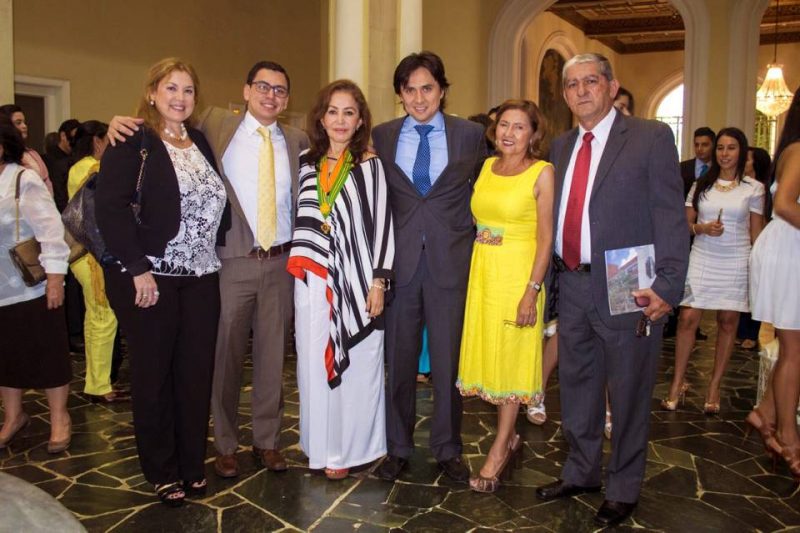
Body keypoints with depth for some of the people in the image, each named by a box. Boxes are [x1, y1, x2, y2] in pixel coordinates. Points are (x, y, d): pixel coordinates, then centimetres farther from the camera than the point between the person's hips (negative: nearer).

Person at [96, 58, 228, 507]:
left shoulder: (201, 142, 12)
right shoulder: (132, 144, -6)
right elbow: (111, 208, -14)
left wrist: (212, 256, 5)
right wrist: (137, 268, -18)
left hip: (202, 278, 5)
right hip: (150, 277, -5)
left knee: (197, 374, 9)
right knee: (154, 376, 8)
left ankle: (193, 465, 25)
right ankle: (162, 472, 23)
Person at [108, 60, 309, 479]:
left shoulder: (298, 142, 7)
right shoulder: (216, 125, 1)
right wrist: (122, 122, -10)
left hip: (282, 262, 2)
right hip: (233, 261, -2)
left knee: (273, 352, 11)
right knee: (226, 353, 6)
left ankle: (267, 440, 26)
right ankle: (225, 444, 23)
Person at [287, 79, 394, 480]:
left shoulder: (369, 165, -3)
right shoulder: (307, 163, 9)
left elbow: (382, 224, -5)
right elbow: (302, 220, 16)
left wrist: (378, 282, -9)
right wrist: (299, 271, 9)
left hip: (355, 279, -3)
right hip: (313, 280, 4)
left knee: (355, 365, 3)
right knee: (315, 363, 7)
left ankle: (350, 448, 17)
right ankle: (323, 445, 22)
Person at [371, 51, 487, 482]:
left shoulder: (470, 135, 5)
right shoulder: (382, 137, 7)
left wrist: (479, 234, 3)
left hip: (451, 261, -1)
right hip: (399, 261, 1)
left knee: (448, 361, 6)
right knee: (398, 360, 8)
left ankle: (448, 449, 23)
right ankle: (397, 448, 24)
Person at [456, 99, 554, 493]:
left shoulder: (542, 173, -7)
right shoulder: (486, 167, 9)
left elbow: (545, 238, -10)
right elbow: (478, 221, 12)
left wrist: (532, 291, -16)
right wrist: (475, 270, 4)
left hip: (518, 274, -6)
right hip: (481, 271, 6)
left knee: (511, 359, 3)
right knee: (487, 354, 11)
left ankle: (498, 453, 14)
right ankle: (509, 438, 28)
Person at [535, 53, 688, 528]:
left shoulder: (652, 137, -6)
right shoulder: (562, 146, 12)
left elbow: (671, 217, -11)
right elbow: (557, 216, 11)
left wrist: (667, 287, -19)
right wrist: (552, 275, 3)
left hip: (627, 290, -5)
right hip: (573, 287, 6)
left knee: (628, 395, 9)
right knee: (577, 389, 18)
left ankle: (624, 489, 28)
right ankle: (581, 474, 38)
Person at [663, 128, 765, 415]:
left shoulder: (753, 188, 2)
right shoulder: (701, 185, 7)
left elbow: (756, 232, 5)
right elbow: (686, 224, 10)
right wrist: (703, 228, -10)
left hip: (736, 263, -1)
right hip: (701, 259, 1)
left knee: (727, 323, 5)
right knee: (688, 319, -6)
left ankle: (714, 386, 17)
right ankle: (678, 383, 6)